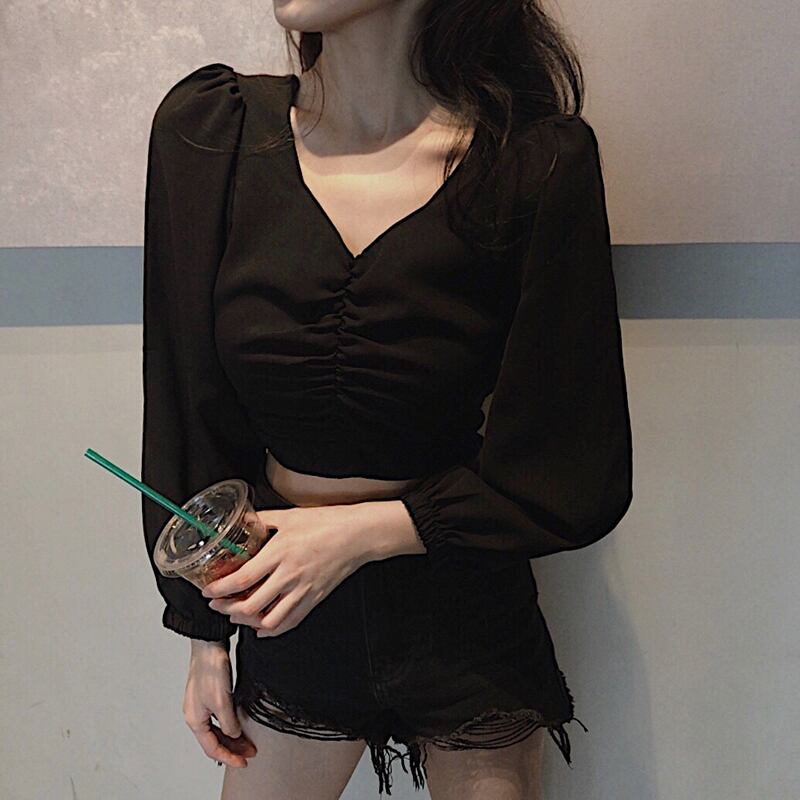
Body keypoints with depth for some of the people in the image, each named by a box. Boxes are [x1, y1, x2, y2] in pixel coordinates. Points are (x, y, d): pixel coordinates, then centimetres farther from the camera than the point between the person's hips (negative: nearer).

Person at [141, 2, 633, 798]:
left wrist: (367, 531, -19)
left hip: (465, 616, -1)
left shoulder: (538, 161, -17)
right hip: (288, 618, 2)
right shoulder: (205, 130, -9)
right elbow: (188, 408, -2)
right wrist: (204, 632, 3)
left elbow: (578, 479, -11)